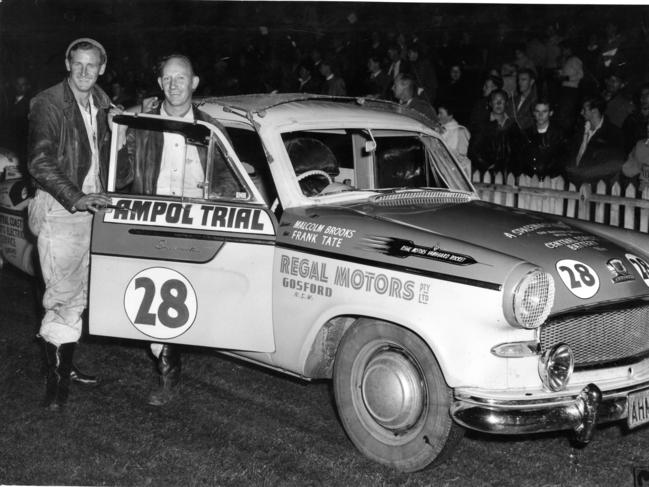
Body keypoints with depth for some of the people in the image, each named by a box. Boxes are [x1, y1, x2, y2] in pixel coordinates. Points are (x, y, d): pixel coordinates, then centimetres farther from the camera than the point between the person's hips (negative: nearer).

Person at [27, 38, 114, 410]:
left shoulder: (101, 105, 11)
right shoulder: (48, 105, -11)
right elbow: (39, 162, -20)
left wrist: (103, 193, 14)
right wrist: (75, 198, -28)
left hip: (90, 206, 7)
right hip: (58, 209, -7)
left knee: (79, 294, 13)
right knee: (64, 295, -9)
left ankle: (65, 366, 25)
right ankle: (57, 378, 0)